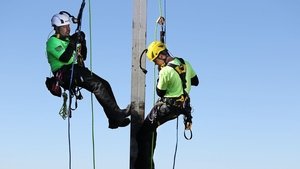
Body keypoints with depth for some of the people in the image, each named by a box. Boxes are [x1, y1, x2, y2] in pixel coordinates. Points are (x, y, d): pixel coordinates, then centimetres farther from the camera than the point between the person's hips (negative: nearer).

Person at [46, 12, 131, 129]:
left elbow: (83, 57, 19)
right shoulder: (52, 42, -2)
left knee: (105, 84, -9)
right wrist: (73, 43, -16)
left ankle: (114, 120, -12)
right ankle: (116, 113, -25)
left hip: (77, 70, 8)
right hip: (64, 73, -8)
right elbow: (65, 58, -18)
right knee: (97, 85, -25)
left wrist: (82, 43, 5)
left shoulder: (68, 39, 22)